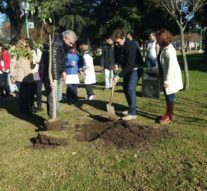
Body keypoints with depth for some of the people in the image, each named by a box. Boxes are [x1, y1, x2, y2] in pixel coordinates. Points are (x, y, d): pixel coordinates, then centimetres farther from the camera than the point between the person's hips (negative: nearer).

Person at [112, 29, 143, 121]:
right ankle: (131, 109, 23)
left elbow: (129, 65, -30)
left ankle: (133, 113, -12)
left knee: (130, 89, -17)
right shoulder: (119, 46, -4)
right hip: (127, 69, 9)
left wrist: (119, 76, -30)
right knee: (125, 89, 10)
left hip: (135, 68, -8)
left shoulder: (131, 46, -29)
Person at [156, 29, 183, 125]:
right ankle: (168, 113, 32)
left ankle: (170, 116, 17)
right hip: (165, 77, 9)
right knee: (167, 96, 18)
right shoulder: (163, 48, 6)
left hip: (171, 78, -9)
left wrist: (167, 81, -23)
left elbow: (171, 67, -25)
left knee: (170, 96, 3)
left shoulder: (169, 50, -22)